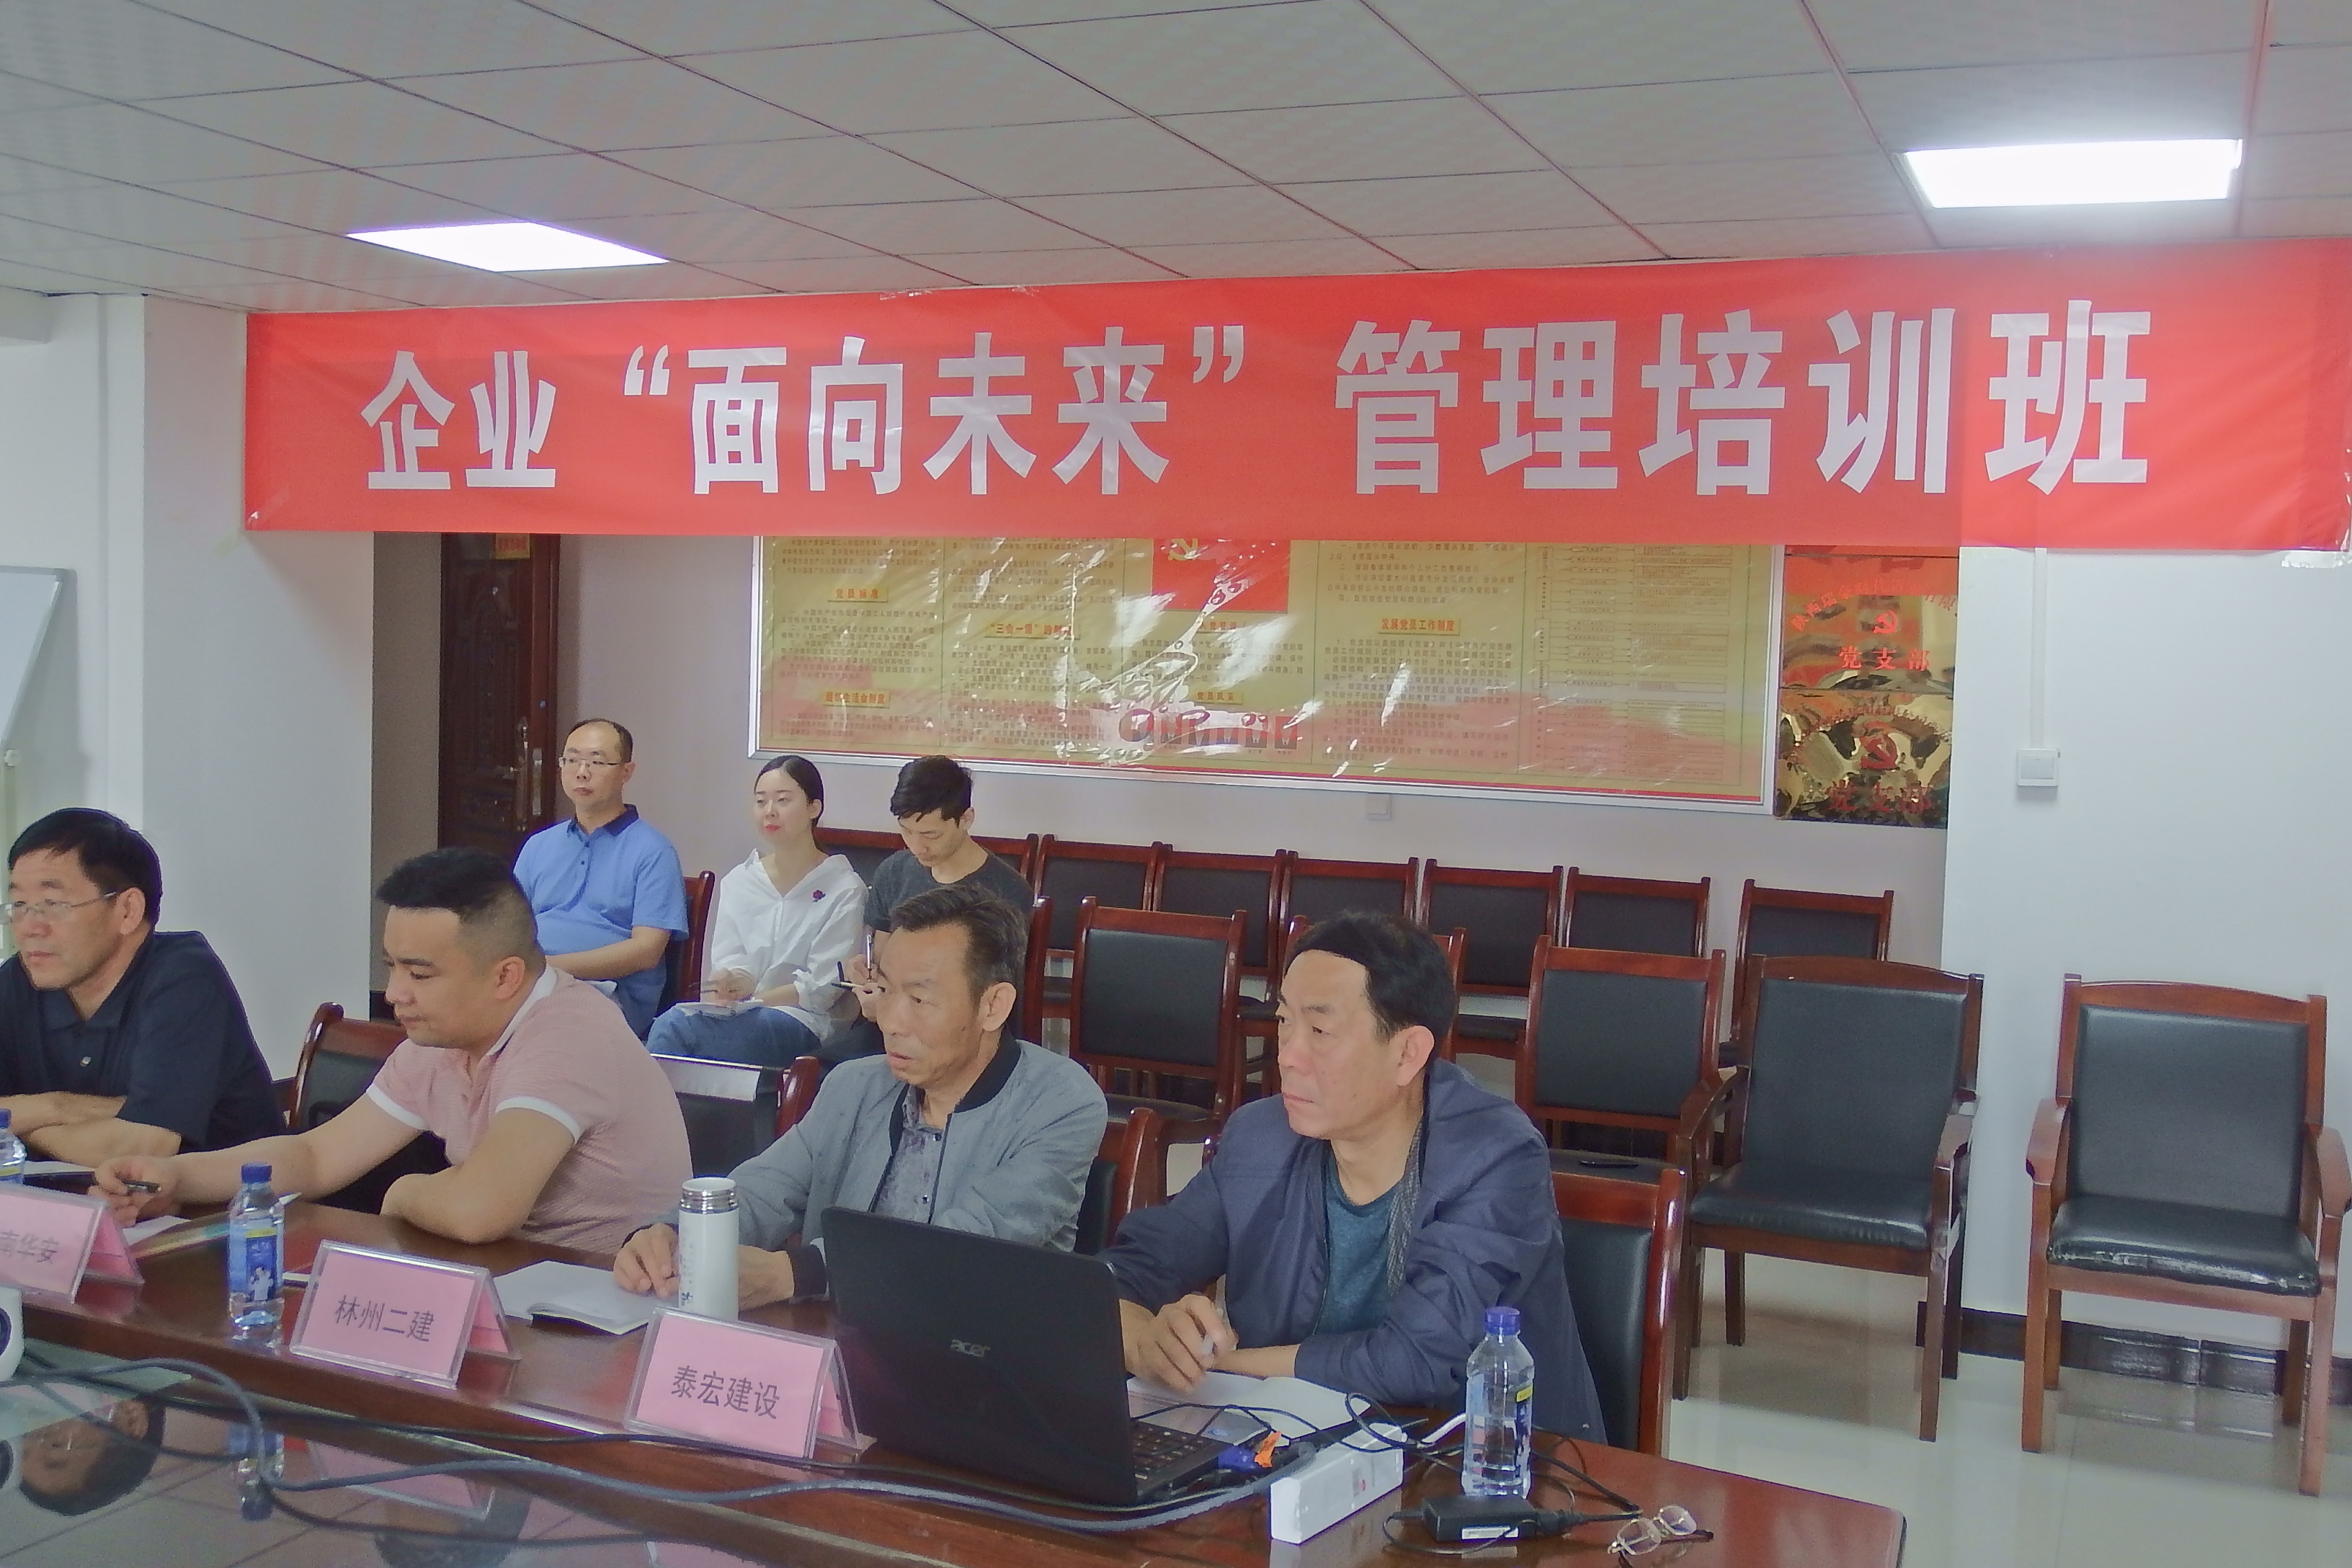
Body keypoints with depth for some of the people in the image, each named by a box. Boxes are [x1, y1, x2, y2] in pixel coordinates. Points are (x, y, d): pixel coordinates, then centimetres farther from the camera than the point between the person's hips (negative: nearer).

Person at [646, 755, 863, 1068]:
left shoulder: (843, 891, 1)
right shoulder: (738, 882, 17)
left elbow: (821, 987, -4)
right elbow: (729, 961, 8)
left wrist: (751, 996, -15)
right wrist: (733, 980, -17)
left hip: (801, 1022, -4)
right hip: (738, 1014, 4)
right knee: (675, 1022, -34)